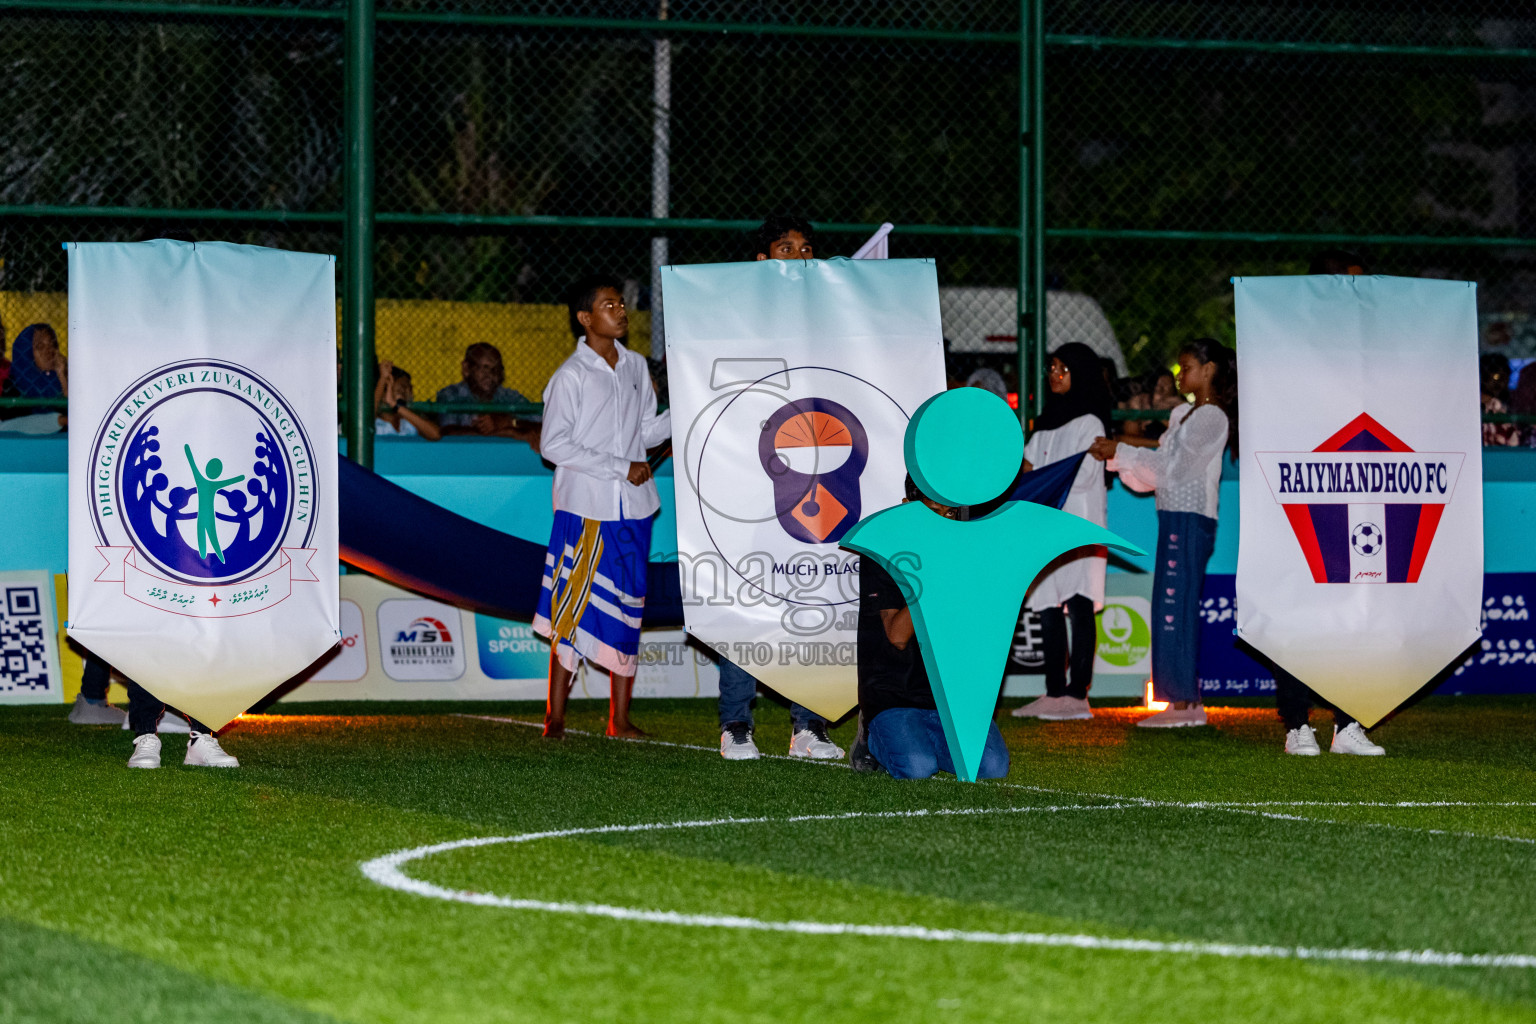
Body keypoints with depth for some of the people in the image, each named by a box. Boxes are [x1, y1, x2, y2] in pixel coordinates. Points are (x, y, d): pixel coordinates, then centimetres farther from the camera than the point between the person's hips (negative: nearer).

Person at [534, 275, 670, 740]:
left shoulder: (635, 367, 12)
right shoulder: (571, 376, -8)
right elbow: (554, 445, -13)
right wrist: (620, 468, -14)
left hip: (634, 510, 6)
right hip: (586, 510, -6)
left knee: (627, 611, 7)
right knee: (573, 613, -5)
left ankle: (620, 720, 12)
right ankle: (555, 719, 1)